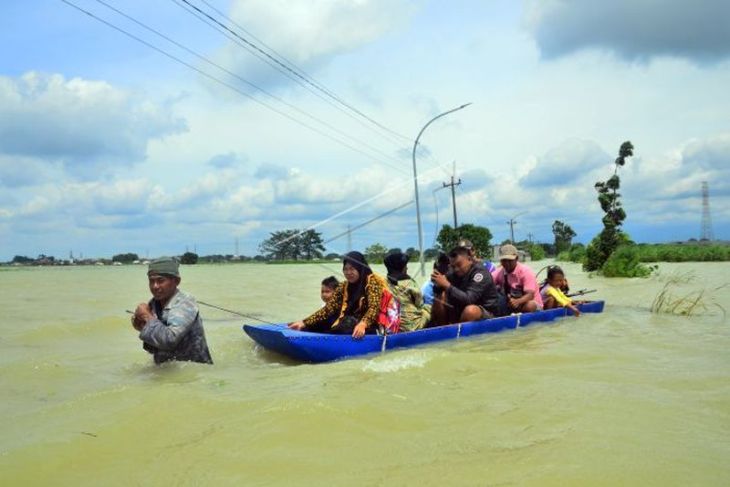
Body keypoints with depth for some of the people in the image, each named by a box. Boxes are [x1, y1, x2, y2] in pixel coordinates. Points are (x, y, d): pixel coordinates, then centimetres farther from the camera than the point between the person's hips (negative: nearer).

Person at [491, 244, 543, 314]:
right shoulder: (499, 272, -1)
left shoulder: (526, 271, -17)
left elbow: (530, 295, -27)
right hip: (510, 304, 5)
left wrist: (517, 301, -45)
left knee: (529, 305, -39)